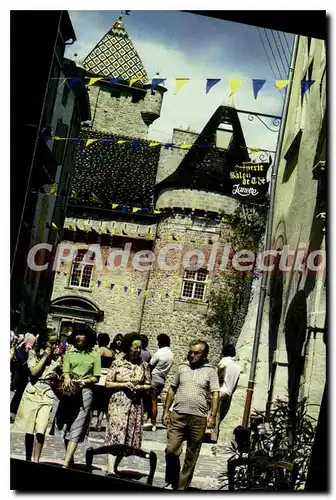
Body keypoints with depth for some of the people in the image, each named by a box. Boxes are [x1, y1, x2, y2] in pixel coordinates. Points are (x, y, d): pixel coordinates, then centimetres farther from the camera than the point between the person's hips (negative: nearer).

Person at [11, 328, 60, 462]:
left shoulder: (57, 356, 8)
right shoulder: (34, 353, 3)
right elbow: (33, 372, -9)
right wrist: (45, 357, -7)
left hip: (48, 394, 0)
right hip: (32, 392, 0)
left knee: (40, 431, -13)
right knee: (29, 430, 6)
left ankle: (36, 461, -5)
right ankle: (28, 460, 20)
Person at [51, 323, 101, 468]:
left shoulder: (94, 355, 6)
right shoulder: (70, 353, 12)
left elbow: (96, 378, 4)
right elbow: (65, 371, 0)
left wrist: (84, 381, -14)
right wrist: (67, 378, -23)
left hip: (85, 392, -3)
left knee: (76, 429, -9)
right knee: (66, 427, 7)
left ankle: (65, 464, -15)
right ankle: (70, 461, 20)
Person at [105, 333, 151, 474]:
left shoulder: (143, 365, 6)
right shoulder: (117, 363, -1)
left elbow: (149, 385, 11)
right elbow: (108, 383, 1)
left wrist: (140, 387, -10)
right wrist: (123, 385, -12)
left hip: (136, 405, 3)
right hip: (118, 403, -3)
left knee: (130, 436, 6)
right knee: (114, 436, -10)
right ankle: (110, 470, -13)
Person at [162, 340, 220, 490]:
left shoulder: (210, 371, 3)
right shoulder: (181, 367, 10)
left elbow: (215, 394, -2)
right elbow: (172, 390, 14)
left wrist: (213, 416, -11)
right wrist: (166, 411, 8)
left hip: (198, 419, -1)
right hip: (177, 416, 1)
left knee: (191, 457, 6)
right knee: (171, 450, -6)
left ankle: (182, 487, 19)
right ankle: (171, 483, 15)